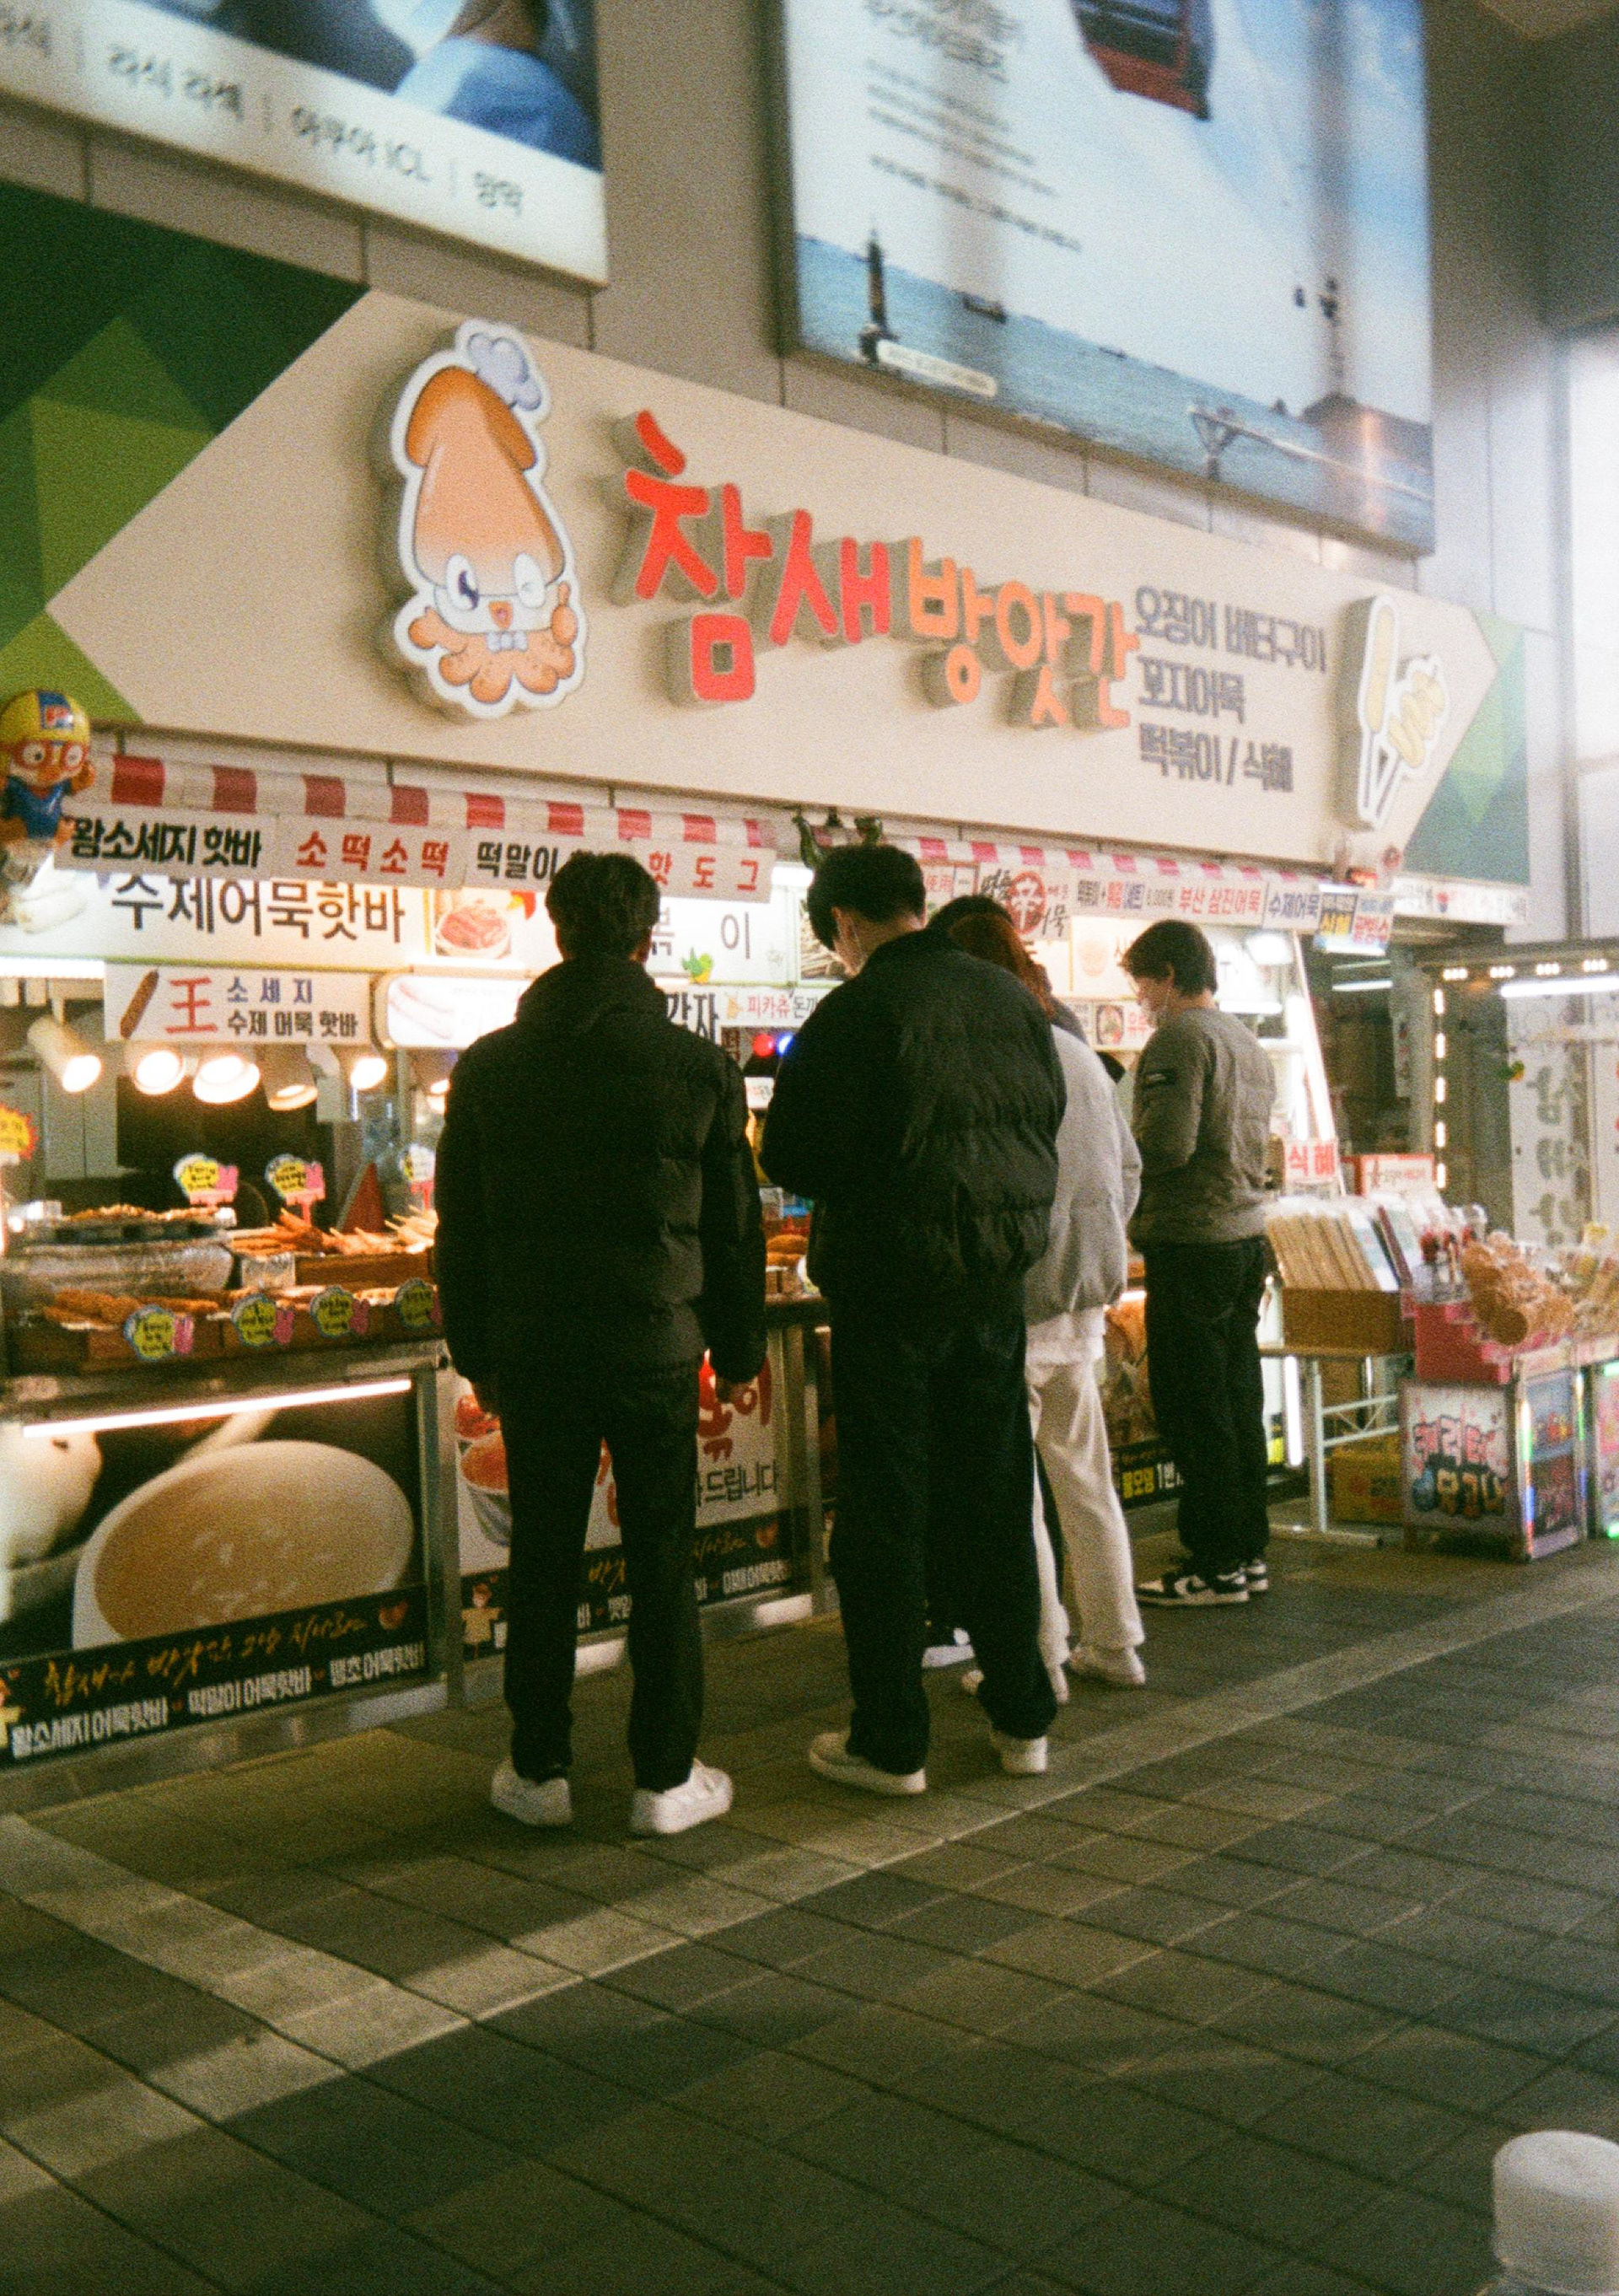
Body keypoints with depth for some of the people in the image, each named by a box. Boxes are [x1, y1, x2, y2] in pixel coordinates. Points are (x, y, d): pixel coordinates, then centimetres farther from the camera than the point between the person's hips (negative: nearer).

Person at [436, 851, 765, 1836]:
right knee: (662, 1561, 7)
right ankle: (667, 1777, 15)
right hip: (657, 1347, -1)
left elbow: (460, 1229, 6)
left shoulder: (489, 1067, 0)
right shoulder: (700, 1068, -4)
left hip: (533, 1350, 2)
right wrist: (739, 1351, 12)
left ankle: (539, 1771, 20)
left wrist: (476, 1352, 15)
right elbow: (735, 1226, 2)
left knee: (544, 1560, 11)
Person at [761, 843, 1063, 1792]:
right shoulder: (1014, 1001, 5)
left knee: (885, 1512, 4)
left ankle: (891, 1742, 11)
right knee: (996, 1500, 15)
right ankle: (1023, 1719, 24)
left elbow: (793, 1160, -14)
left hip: (890, 1287, -5)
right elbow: (1049, 1126, 13)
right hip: (997, 1285, 6)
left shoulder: (855, 1013, -14)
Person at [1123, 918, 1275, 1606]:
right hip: (1246, 1234, 9)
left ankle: (1215, 1564, 2)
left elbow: (1167, 1143, -22)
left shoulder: (1179, 1039, -11)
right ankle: (1248, 1550, 20)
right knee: (1239, 1399, 13)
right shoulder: (1246, 1039, 17)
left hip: (1190, 1240, -9)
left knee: (1192, 1407, -3)